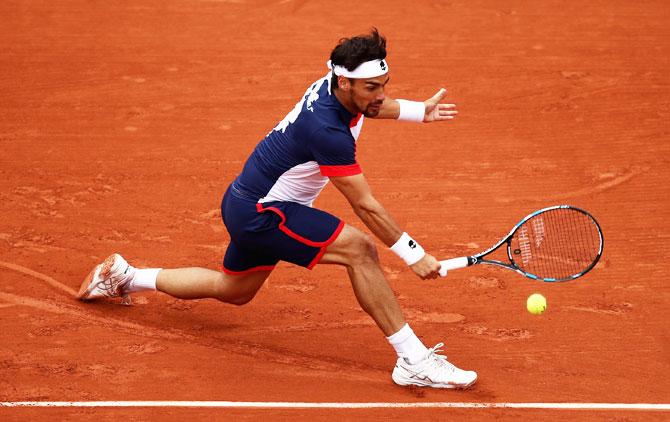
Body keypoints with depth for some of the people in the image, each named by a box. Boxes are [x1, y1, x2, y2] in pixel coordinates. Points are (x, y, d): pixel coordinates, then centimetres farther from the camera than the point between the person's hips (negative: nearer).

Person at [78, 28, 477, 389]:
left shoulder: (334, 87, -6)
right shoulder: (327, 131, -33)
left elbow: (370, 106, 22)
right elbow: (366, 206, -27)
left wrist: (419, 110, 10)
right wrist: (414, 255, -22)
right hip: (260, 213, -10)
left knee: (234, 290, 30)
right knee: (359, 248, -24)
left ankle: (124, 276, 44)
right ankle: (413, 360, -22)